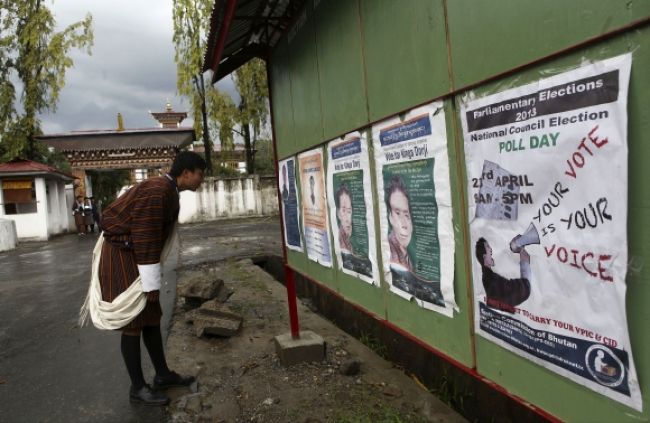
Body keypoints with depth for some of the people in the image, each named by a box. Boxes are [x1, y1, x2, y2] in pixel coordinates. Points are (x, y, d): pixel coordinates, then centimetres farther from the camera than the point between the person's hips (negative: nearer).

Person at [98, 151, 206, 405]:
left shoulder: (167, 191, 8)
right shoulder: (157, 193, -25)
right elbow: (145, 240, -25)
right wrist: (152, 285, -20)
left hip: (133, 255, 10)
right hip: (122, 257, -10)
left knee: (151, 317, 12)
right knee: (133, 322, -3)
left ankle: (163, 375, 23)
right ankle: (137, 388, 10)